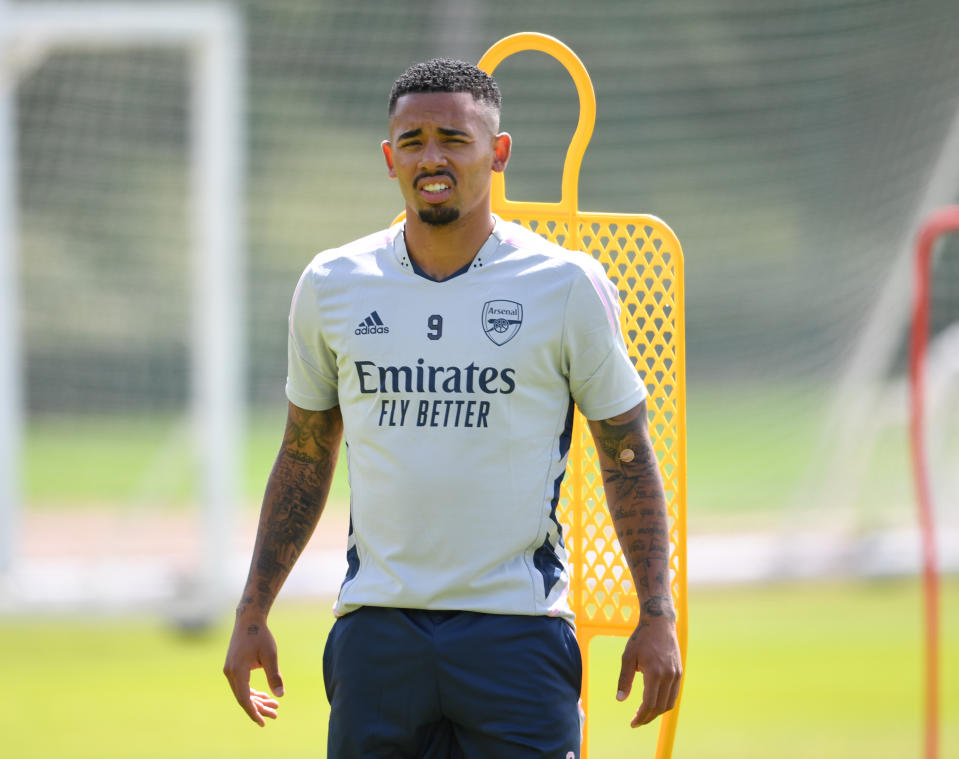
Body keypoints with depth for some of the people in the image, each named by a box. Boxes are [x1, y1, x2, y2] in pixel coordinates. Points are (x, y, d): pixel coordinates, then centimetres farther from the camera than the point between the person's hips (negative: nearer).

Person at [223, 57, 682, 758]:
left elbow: (628, 457, 4)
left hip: (519, 628, -2)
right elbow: (304, 458, 16)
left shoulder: (568, 286, -1)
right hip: (377, 627, 2)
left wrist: (657, 618, -2)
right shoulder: (331, 286, 7)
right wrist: (252, 614, 13)